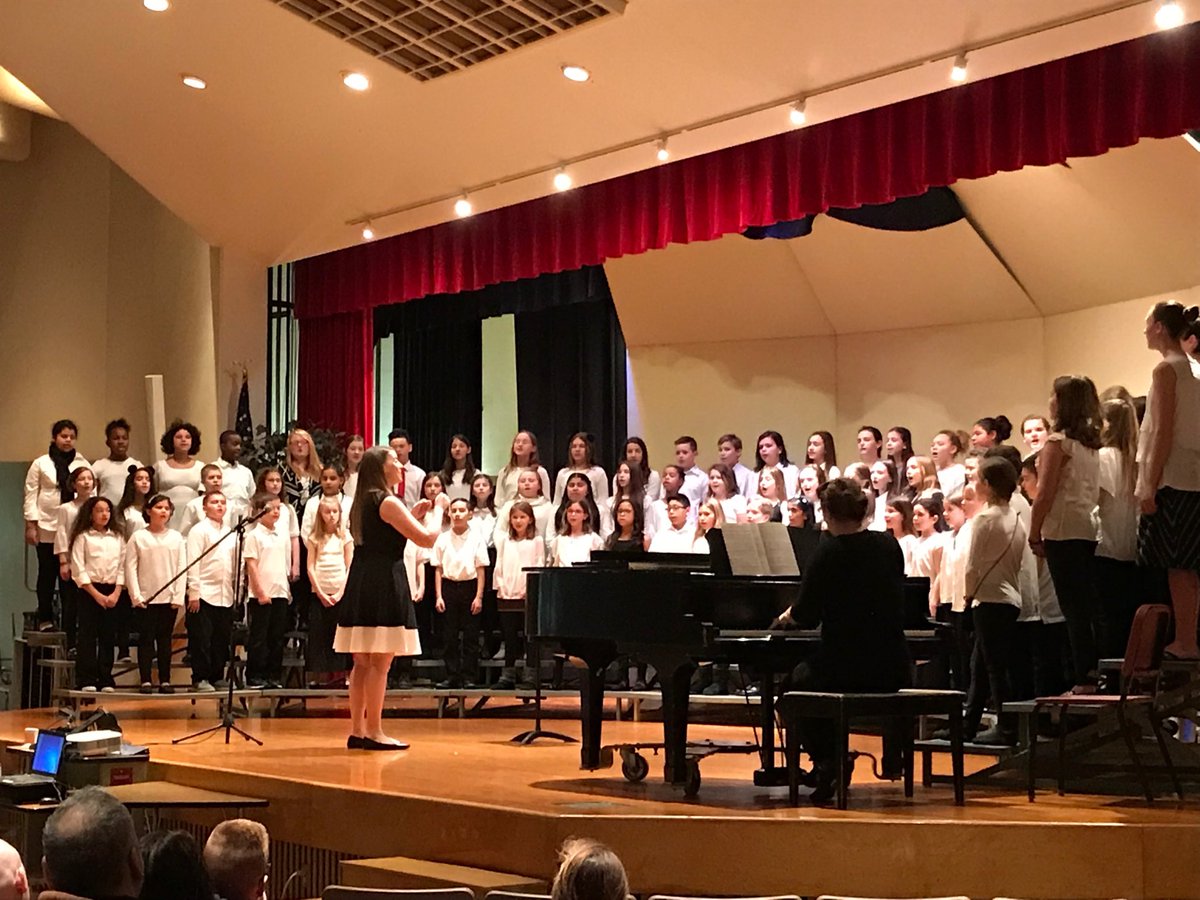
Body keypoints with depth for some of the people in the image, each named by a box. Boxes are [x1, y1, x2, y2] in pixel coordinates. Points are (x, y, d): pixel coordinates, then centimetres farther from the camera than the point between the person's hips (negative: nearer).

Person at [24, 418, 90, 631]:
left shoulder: (82, 464, 8)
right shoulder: (40, 464, 4)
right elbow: (31, 495, 3)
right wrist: (31, 525, -3)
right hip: (47, 528, -1)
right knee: (47, 574, 4)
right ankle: (45, 619, 12)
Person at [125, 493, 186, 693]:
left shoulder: (176, 537, 7)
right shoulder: (139, 537, 2)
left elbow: (182, 568, 4)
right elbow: (130, 568, -2)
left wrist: (179, 596, -4)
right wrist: (136, 596, -10)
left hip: (169, 598, 2)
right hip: (146, 598, -2)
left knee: (165, 639, 6)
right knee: (146, 639, 0)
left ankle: (165, 681, 10)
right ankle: (145, 681, 3)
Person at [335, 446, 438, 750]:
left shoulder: (364, 502, 17)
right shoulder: (388, 502, -11)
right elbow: (426, 539, -14)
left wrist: (412, 515, 20)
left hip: (360, 585, 9)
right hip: (383, 585, -9)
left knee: (363, 663, 11)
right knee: (380, 663, -6)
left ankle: (357, 730, 14)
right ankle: (373, 732, -5)